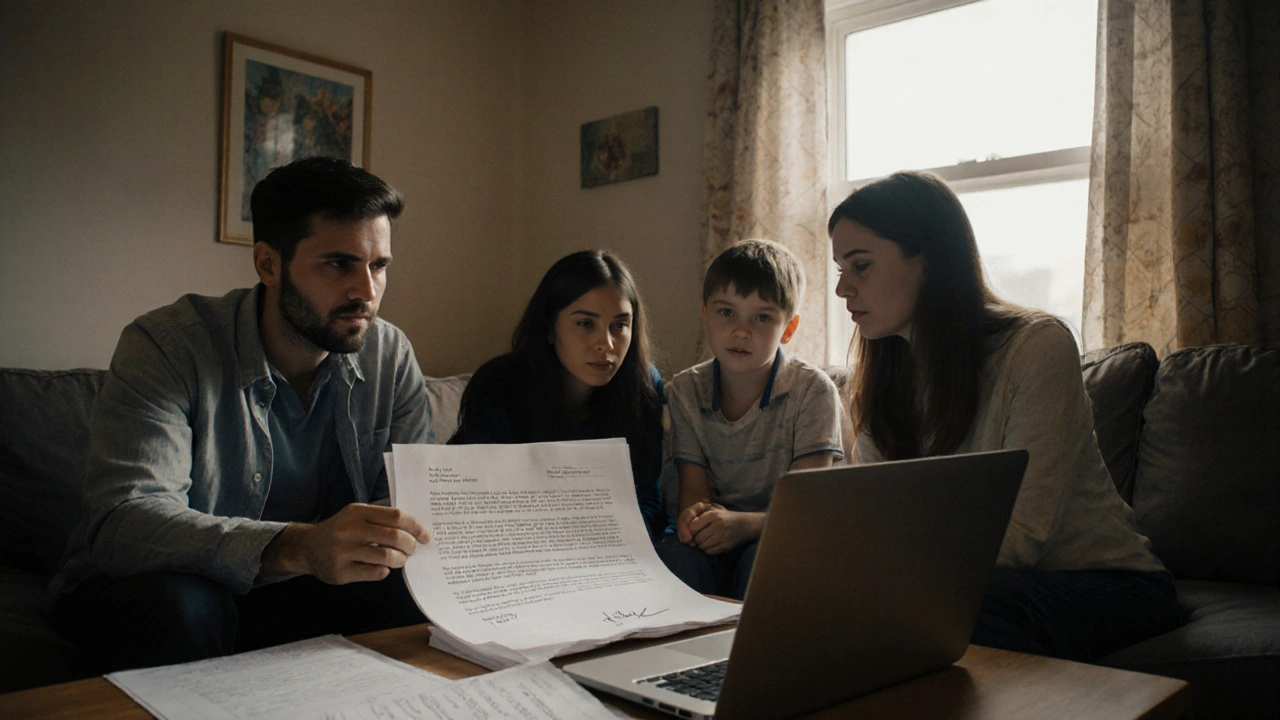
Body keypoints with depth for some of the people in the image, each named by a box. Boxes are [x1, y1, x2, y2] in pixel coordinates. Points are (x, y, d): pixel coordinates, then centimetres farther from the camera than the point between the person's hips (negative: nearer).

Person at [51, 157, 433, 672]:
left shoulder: (391, 355, -5)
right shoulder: (166, 346, -19)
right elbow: (120, 520, -32)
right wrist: (294, 547, -49)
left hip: (303, 591, 3)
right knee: (173, 606, -36)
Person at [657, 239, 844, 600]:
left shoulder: (813, 390, -9)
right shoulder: (685, 391, 2)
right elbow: (693, 487, 0)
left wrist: (746, 524, -33)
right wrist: (692, 515, -26)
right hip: (713, 540, 2)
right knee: (674, 553, -30)